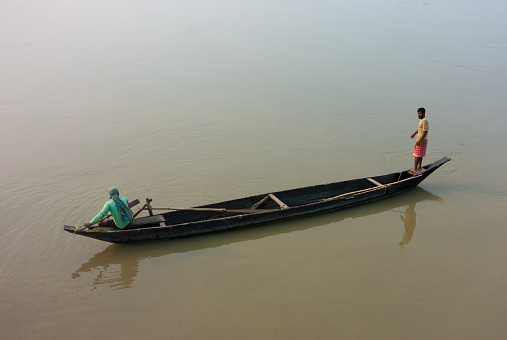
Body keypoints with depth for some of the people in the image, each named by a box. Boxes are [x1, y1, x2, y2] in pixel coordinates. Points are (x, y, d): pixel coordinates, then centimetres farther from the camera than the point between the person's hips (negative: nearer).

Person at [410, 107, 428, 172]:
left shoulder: (424, 121, -20)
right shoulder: (421, 120, 11)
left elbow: (425, 131, -25)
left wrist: (419, 140, -27)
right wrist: (414, 133, 39)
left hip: (422, 140, -10)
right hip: (420, 139, 10)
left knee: (417, 155, -5)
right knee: (420, 155, 17)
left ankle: (415, 168, -1)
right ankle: (419, 167, 25)